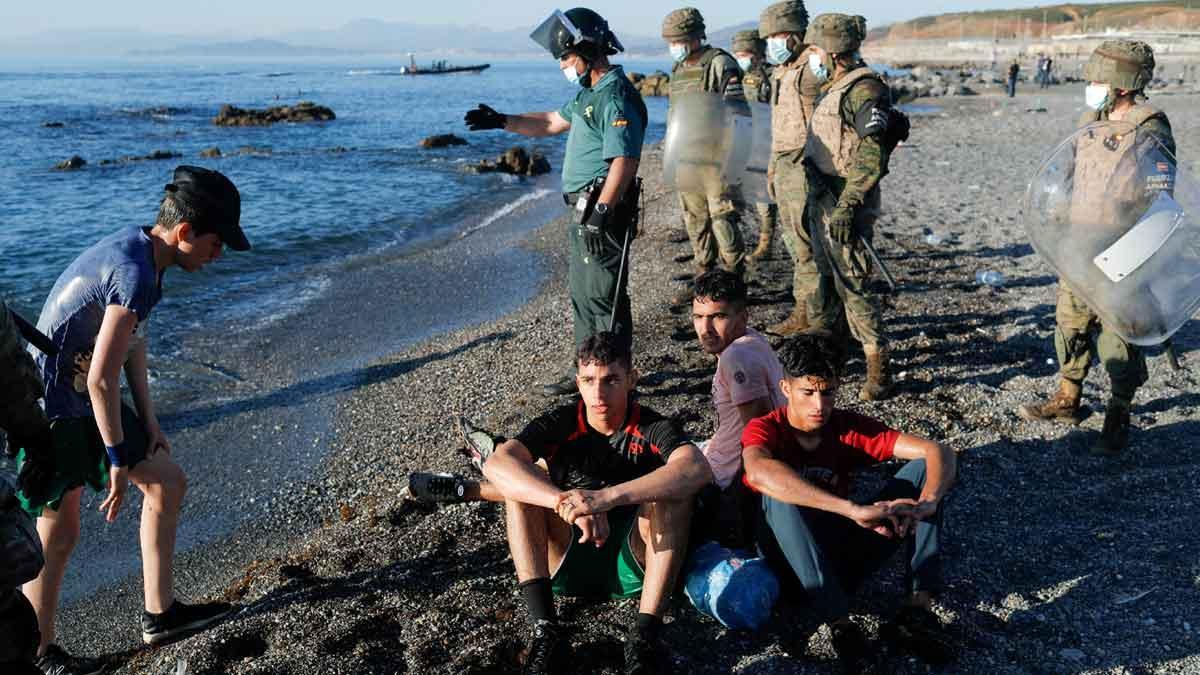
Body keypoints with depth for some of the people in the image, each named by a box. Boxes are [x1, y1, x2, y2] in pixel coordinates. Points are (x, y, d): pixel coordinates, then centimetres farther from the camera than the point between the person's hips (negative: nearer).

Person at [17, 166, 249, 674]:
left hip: (85, 403, 10)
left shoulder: (136, 250, 4)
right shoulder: (135, 273, -27)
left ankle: (160, 614, 20)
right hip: (55, 414, -10)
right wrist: (118, 459, -16)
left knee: (167, 480, 12)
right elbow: (101, 379, -27)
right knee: (59, 534, 1)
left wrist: (148, 422, 12)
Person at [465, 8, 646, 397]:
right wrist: (501, 121, 23)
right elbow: (552, 123, 29)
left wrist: (601, 213, -28)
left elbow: (625, 162, -25)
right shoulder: (590, 94, 16)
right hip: (585, 211, 11)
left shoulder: (616, 98, -17)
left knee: (604, 298, -5)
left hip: (604, 213, -11)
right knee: (582, 293, 18)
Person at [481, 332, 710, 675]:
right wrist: (564, 500, -44)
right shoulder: (560, 424, -8)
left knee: (673, 487, -26)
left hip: (633, 565, -1)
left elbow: (698, 469, -35)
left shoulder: (652, 427, -11)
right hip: (569, 562, 1)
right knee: (521, 480, -20)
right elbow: (496, 464, -27)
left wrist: (608, 497, -46)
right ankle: (545, 629, -29)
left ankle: (646, 635, -33)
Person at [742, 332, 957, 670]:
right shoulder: (765, 429, -14)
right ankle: (841, 625, -31)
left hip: (842, 556, 4)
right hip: (790, 563, -3)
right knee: (780, 496, -35)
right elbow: (759, 473, -40)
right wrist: (853, 510, -48)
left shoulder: (851, 427, -3)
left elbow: (938, 451, -13)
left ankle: (918, 606, -21)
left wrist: (928, 502, -36)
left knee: (923, 466, -10)